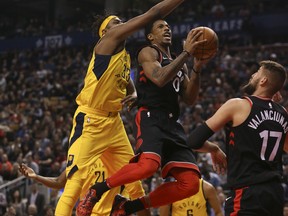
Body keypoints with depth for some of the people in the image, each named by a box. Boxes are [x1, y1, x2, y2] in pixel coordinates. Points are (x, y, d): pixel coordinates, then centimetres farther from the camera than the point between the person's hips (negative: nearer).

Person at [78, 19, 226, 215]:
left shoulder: (179, 64, 27)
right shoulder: (148, 52, 5)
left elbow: (190, 99, 18)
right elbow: (159, 79, -15)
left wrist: (197, 68, 5)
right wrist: (187, 52, -14)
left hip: (173, 124, 8)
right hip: (151, 119, -8)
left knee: (191, 183, -5)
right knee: (148, 164, -37)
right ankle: (96, 190, -15)